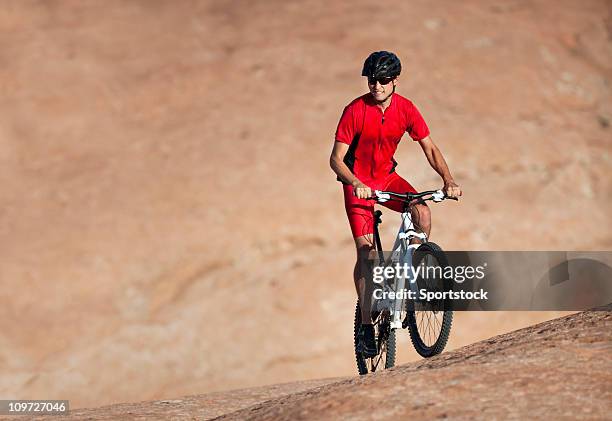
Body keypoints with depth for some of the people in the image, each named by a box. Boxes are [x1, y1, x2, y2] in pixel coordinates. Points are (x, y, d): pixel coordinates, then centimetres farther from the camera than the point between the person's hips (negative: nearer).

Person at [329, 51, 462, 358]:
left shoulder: (406, 109, -11)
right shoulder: (355, 111, -20)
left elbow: (430, 149, -4)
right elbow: (336, 160, -20)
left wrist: (448, 180, -19)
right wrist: (356, 184, -38)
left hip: (387, 177, 3)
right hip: (358, 184, -3)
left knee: (422, 211, -25)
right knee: (365, 251, -12)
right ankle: (366, 326, -6)